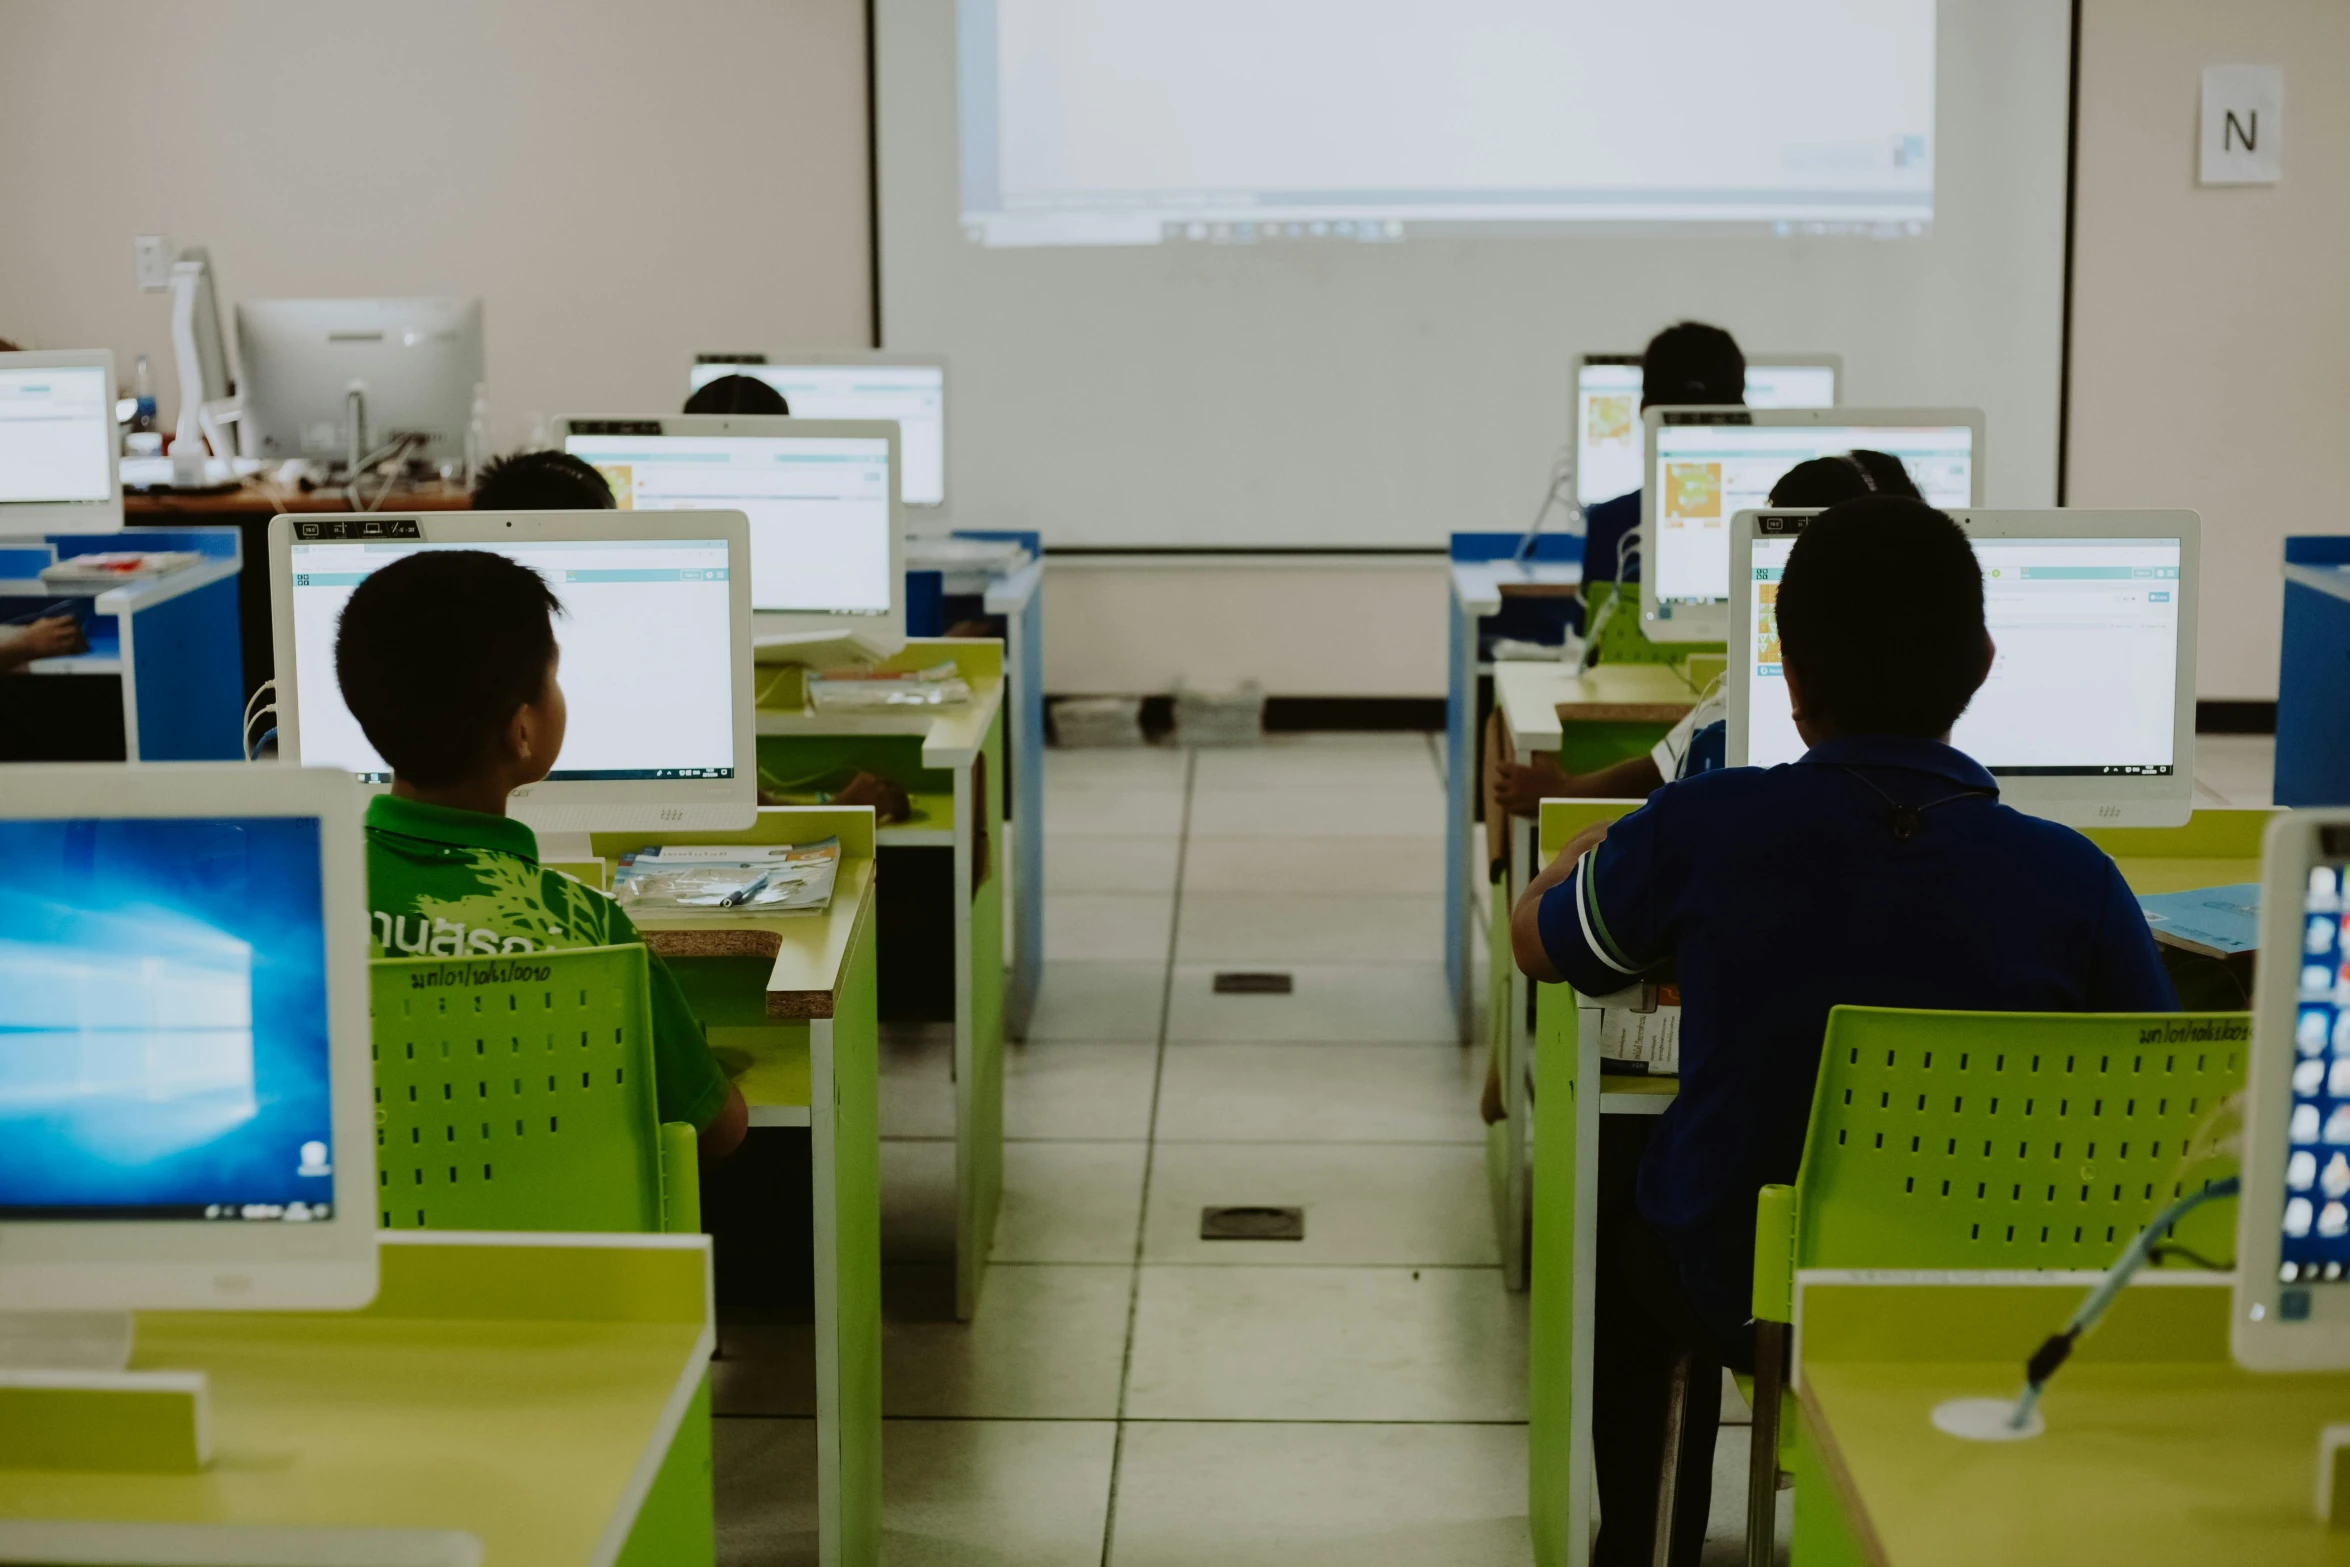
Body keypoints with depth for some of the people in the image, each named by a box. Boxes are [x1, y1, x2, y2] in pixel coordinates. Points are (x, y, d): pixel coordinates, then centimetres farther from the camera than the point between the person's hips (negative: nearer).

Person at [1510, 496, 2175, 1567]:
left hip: (1734, 1301, -1)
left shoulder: (1700, 831, -20)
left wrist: (1587, 851, 22)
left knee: (1617, 1161, 31)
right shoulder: (2070, 878, -19)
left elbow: (1537, 943, 1)